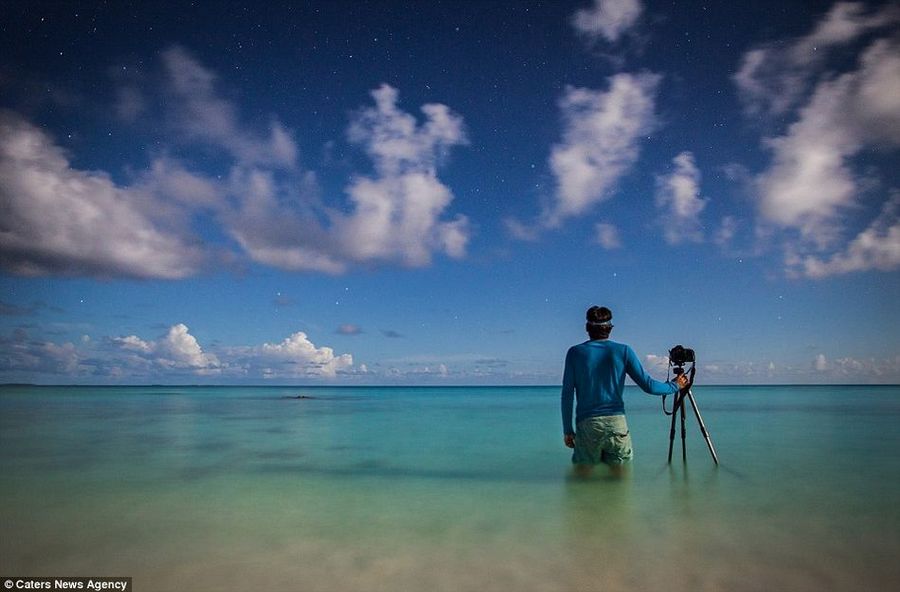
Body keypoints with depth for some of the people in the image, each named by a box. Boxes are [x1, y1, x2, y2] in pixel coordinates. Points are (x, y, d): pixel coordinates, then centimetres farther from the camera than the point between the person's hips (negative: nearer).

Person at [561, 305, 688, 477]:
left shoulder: (575, 352, 4)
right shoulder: (623, 351, 5)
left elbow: (567, 394, 2)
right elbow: (648, 386, 3)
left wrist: (567, 430, 8)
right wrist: (675, 386, 21)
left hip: (587, 424, -1)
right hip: (617, 423, 1)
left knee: (582, 474, 4)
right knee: (620, 475, 10)